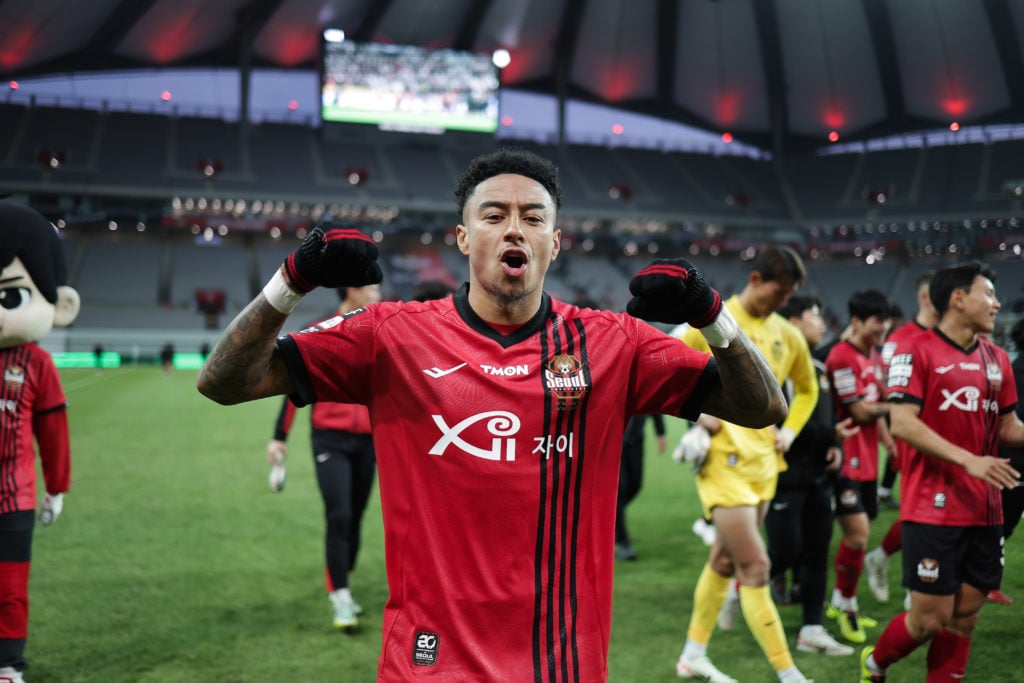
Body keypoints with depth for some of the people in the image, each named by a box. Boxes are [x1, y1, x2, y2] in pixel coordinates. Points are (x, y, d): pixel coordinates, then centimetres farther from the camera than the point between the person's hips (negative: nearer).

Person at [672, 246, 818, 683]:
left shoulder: (787, 335, 8)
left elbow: (807, 389, 24)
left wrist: (789, 431, 9)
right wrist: (696, 411, -12)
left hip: (763, 462, 7)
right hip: (723, 458, -7)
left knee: (724, 560, 16)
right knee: (755, 567, -11)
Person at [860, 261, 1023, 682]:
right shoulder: (915, 352, -7)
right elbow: (902, 424, -16)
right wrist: (969, 459, -23)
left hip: (985, 512, 6)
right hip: (933, 509, -6)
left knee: (964, 616, 8)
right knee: (929, 619, -2)